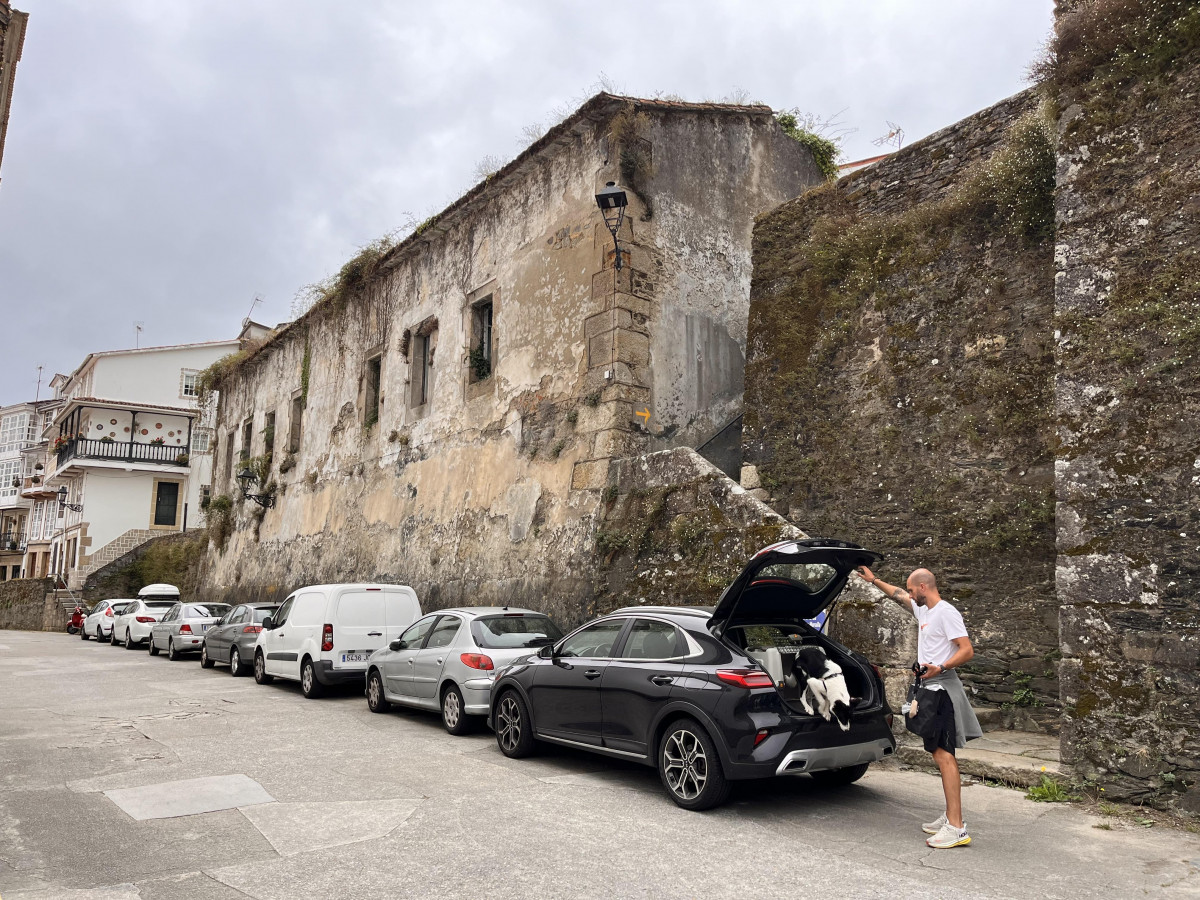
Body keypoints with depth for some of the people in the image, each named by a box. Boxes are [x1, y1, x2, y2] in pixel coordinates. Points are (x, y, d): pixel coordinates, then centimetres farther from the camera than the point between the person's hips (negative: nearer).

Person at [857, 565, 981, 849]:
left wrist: (941, 668, -28)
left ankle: (957, 828, -16)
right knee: (941, 754, 11)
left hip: (942, 688, -10)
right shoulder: (924, 610, 17)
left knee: (943, 754, -14)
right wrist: (874, 580, 39)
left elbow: (967, 650, -17)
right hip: (929, 688, 10)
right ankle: (951, 816, 18)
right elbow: (898, 595, 34)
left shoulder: (946, 612, -11)